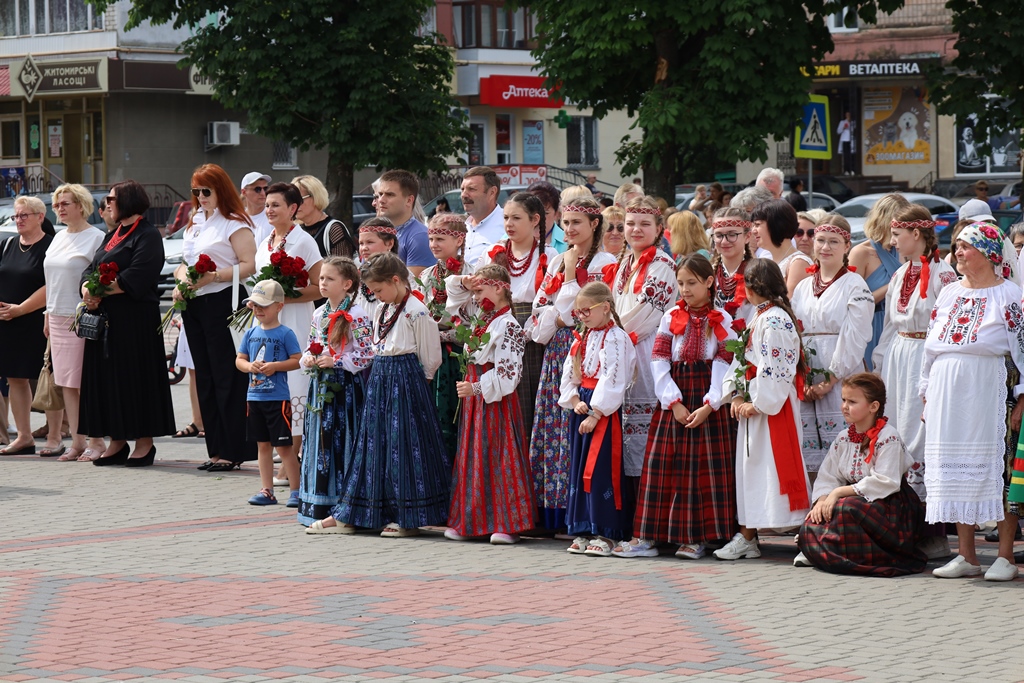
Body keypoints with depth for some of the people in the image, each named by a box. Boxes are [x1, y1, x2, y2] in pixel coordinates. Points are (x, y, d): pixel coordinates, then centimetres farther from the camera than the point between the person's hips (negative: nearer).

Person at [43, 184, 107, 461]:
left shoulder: (96, 238, -8)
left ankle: (96, 441, -1)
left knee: (86, 383, -7)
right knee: (66, 383, 6)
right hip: (58, 319, 8)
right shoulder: (58, 238, 16)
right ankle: (76, 441, 10)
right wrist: (48, 316, 18)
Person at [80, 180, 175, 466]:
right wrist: (87, 289, -8)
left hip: (135, 319, -8)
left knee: (135, 377, -6)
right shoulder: (111, 236, 19)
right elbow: (91, 269, 13)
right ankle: (117, 441, 12)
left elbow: (135, 277, -19)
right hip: (105, 318, 8)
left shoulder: (147, 236, -7)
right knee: (108, 378, 6)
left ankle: (145, 443, -1)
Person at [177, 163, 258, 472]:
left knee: (227, 378, -7)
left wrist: (213, 277, -21)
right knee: (205, 378, 9)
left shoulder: (234, 224, -6)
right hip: (194, 306, 8)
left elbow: (250, 266, -15)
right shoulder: (195, 222, 17)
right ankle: (216, 449, 13)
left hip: (223, 303, -8)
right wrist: (182, 279, 2)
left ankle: (233, 451, -5)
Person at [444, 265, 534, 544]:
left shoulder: (507, 325, -14)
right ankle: (469, 521, 14)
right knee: (471, 457, 10)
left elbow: (506, 373, -20)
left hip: (496, 399, -9)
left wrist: (476, 387, -23)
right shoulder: (481, 319, 12)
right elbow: (454, 306, 30)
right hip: (474, 397, 9)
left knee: (500, 458, -7)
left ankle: (508, 524, -4)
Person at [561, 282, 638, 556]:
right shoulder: (582, 340, 15)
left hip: (604, 411, -8)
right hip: (582, 409, 8)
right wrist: (575, 402, -3)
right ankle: (583, 532, 13)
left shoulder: (616, 338, -11)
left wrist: (595, 414, -19)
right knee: (578, 469, 8)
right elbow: (569, 375, 15)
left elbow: (612, 380, -17)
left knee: (600, 470, -9)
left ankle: (604, 534, -5)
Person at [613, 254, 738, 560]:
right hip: (674, 400, 2)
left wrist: (709, 405, -16)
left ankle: (696, 537, 5)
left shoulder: (722, 321, 1)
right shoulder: (671, 318, 6)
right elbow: (659, 363, -1)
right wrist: (674, 403, -10)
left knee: (706, 467, -2)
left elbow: (724, 367, -6)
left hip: (708, 403, -2)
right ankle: (646, 538, 2)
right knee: (661, 465, 0)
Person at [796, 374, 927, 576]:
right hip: (857, 503, 6)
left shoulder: (888, 438, -11)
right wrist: (821, 501, -17)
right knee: (812, 524, -21)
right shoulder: (843, 439, 11)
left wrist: (839, 493, -22)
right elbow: (827, 477, 7)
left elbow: (885, 483, -22)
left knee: (845, 509, -36)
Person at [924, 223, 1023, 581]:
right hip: (948, 396, 6)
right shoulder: (948, 294, 15)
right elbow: (931, 347, 19)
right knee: (955, 471, 5)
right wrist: (927, 395, 14)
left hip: (989, 395, -6)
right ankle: (966, 556, 12)